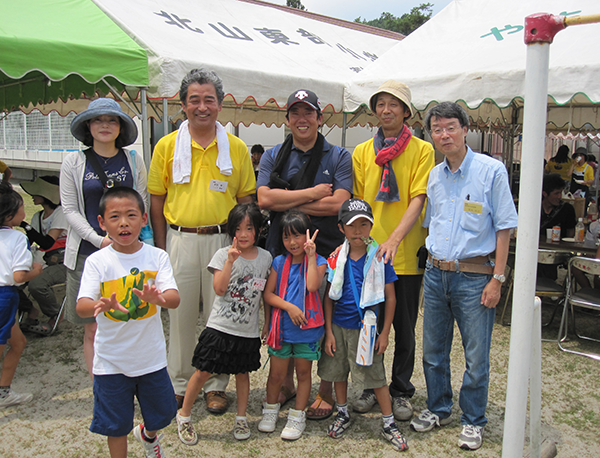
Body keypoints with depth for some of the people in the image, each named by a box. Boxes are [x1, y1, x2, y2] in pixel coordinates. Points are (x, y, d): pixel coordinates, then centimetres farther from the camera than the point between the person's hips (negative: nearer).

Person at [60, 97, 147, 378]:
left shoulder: (134, 160, 9)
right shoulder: (73, 162, 5)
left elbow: (141, 203, 8)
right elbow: (70, 209, 1)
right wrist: (99, 240, -12)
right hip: (87, 253, -1)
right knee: (93, 329, 3)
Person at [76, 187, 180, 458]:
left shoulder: (157, 257, -8)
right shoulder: (97, 261, -10)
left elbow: (174, 299, -18)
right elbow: (82, 307, -19)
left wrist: (158, 298, -41)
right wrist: (101, 305, -41)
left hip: (151, 357, 2)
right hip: (111, 361, -1)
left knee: (161, 414, 19)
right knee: (116, 425, 12)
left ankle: (148, 435, 52)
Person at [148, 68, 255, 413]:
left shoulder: (237, 148, 4)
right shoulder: (167, 146, 4)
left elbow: (246, 201, 7)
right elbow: (157, 202, 6)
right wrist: (161, 248, 2)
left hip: (222, 239, 0)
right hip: (179, 239, 0)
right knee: (181, 314, 8)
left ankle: (216, 385, 23)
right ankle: (180, 383, 25)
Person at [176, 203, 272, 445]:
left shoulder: (265, 257, 3)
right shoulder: (223, 254, -6)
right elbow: (219, 289, -16)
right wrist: (230, 261, -23)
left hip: (248, 330, 3)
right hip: (220, 327, -2)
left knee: (243, 373, 14)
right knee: (203, 372, 2)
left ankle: (241, 418, 31)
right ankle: (184, 415, 22)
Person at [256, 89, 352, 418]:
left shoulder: (339, 157, 4)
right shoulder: (273, 157, 10)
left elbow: (338, 203, -10)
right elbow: (264, 199, -6)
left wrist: (287, 202, -9)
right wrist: (313, 193, -10)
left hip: (326, 250, -2)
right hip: (282, 249, 2)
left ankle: (326, 392, 21)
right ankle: (286, 384, 31)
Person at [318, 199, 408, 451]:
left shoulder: (379, 257, -9)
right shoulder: (337, 258, -2)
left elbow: (390, 297, -4)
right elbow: (329, 297, 3)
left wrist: (384, 333, -5)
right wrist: (329, 332, 0)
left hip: (366, 328, -3)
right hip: (338, 326, 3)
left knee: (376, 375, 3)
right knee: (338, 371, 16)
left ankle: (389, 423, 20)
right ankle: (342, 414, 37)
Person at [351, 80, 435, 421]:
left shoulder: (422, 150, -1)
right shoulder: (362, 153, 8)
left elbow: (418, 199, -10)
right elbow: (358, 202, 6)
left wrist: (394, 239, -23)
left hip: (406, 255, -2)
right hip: (368, 252, 2)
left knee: (404, 327, 9)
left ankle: (401, 392, 26)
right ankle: (372, 387, 28)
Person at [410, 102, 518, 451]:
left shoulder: (491, 170, -6)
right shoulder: (434, 176, 10)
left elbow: (504, 226, -7)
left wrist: (497, 279, -11)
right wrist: (434, 266, 13)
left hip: (473, 275, -5)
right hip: (435, 274, 5)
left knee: (477, 356, 3)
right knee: (434, 351, 14)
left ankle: (473, 421, 23)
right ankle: (438, 409, 33)